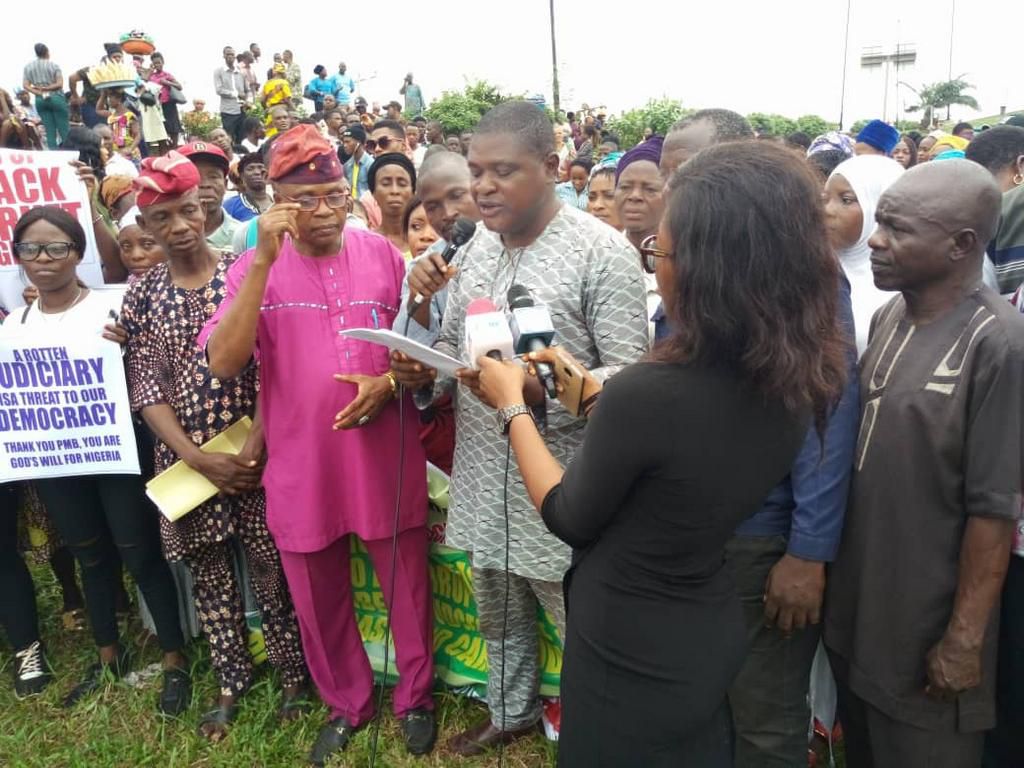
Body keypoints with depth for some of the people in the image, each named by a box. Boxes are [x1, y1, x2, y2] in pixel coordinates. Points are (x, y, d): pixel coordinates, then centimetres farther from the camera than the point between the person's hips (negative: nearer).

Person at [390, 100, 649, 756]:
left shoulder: (603, 252, -15)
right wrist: (424, 372, -8)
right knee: (499, 617, 25)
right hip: (482, 482, 7)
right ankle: (511, 712, 51)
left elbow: (630, 377, -18)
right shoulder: (474, 249, 7)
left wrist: (536, 392, -32)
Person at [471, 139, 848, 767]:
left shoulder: (647, 392, -33)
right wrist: (596, 396, 9)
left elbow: (570, 519, -16)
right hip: (713, 639, 7)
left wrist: (512, 406, -5)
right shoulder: (793, 386, -10)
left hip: (632, 657, -6)